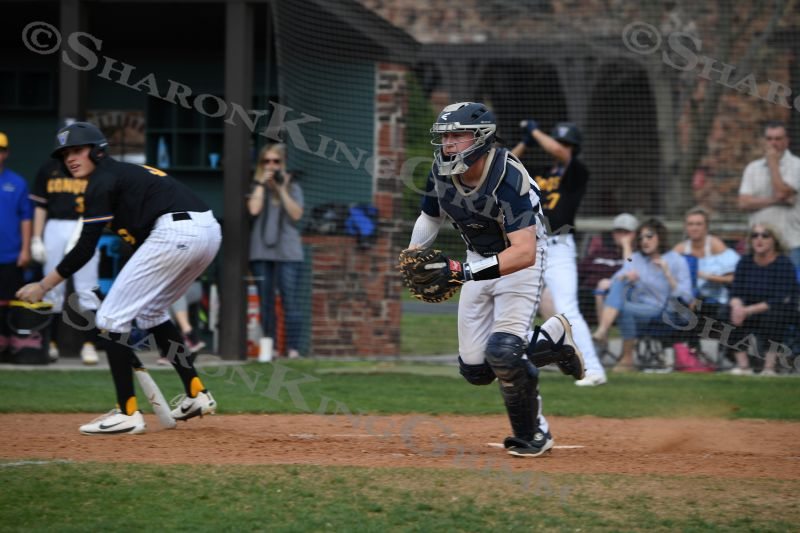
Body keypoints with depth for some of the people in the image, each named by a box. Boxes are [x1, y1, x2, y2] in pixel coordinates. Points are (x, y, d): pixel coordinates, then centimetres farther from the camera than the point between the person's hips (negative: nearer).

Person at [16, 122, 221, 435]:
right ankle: (197, 395, 25)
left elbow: (85, 249, -4)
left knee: (111, 317, -2)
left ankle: (128, 414, -5)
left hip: (176, 233, -10)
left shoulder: (103, 181, 0)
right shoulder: (125, 173, 28)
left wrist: (43, 286, 3)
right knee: (150, 312, 28)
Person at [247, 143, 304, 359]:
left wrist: (282, 190, -7)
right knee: (266, 301, 1)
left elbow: (296, 214, -4)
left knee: (290, 300, -7)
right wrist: (262, 183, -6)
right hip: (261, 251, 1)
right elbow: (254, 209, -9)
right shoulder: (256, 187, 10)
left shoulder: (292, 188, 11)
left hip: (288, 252, -1)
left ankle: (293, 347, -9)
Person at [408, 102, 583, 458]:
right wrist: (414, 255, -8)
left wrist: (465, 271, -49)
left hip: (519, 261, -7)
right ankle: (550, 338, 26)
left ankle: (532, 434, -1)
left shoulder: (508, 178, -32)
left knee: (501, 352, -24)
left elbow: (524, 253, -41)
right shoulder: (442, 173, -12)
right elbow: (430, 216, 10)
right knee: (475, 369, 1)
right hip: (478, 261, 7)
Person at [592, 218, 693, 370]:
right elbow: (615, 281, 5)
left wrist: (668, 274, -16)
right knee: (618, 284, -24)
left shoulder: (677, 261, 3)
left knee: (624, 308, -32)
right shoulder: (635, 259, 17)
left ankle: (627, 359, -22)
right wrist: (625, 277, -17)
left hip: (661, 312, -4)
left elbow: (685, 296, -5)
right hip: (636, 308, 4)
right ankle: (602, 330, -42)